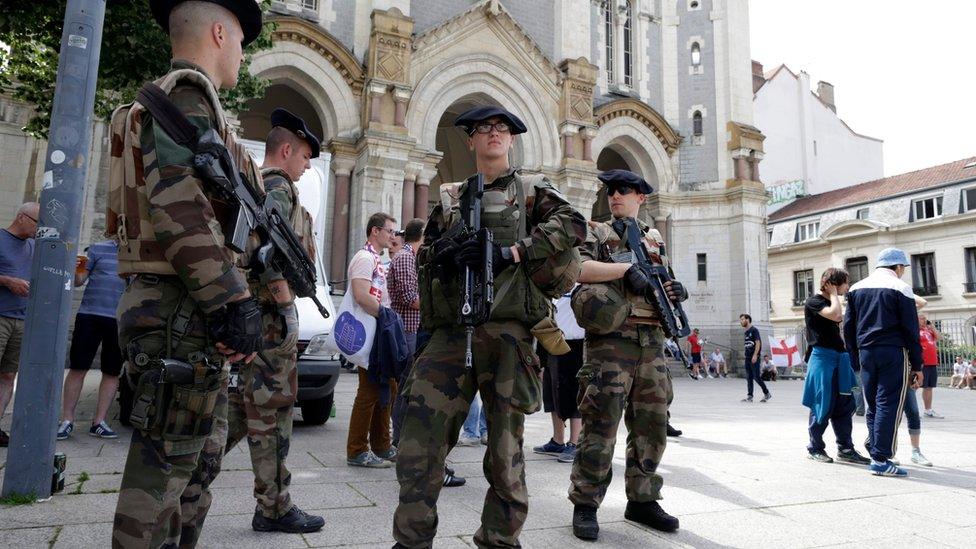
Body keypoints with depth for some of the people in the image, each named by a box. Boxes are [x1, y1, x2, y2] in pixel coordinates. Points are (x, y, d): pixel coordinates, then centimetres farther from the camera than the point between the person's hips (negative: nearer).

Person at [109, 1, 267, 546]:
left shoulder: (185, 103, 23)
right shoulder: (186, 92, -7)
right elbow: (180, 206, -22)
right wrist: (236, 303, -23)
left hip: (191, 316, 10)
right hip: (185, 315, -10)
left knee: (199, 459, 17)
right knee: (163, 468, -3)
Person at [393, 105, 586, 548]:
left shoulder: (533, 190, 13)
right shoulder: (449, 199, 20)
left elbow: (572, 225, -4)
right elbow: (425, 256, 20)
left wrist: (508, 252, -14)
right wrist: (442, 255, -5)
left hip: (509, 332, -2)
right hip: (451, 330, 2)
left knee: (505, 447, 5)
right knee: (418, 443, -5)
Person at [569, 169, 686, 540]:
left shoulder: (655, 239, 21)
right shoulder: (597, 233, 6)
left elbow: (665, 284, 25)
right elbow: (576, 267, -13)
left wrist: (676, 292, 2)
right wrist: (626, 268, -19)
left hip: (652, 342, 6)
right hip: (611, 339, -5)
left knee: (652, 425, 10)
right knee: (601, 426, -5)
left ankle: (642, 500, 24)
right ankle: (585, 505, 7)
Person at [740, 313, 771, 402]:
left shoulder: (754, 330, -7)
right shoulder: (746, 332, 16)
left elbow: (758, 343, -13)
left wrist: (755, 355, -20)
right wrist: (746, 355, 12)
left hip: (754, 358, -8)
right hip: (747, 358, 8)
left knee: (756, 377, -6)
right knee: (748, 377, 5)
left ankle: (767, 393, 8)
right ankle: (749, 396, 7)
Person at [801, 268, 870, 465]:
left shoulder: (832, 302, 18)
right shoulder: (814, 302, -8)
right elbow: (835, 315, -25)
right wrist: (833, 294, -11)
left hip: (840, 357, 8)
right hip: (823, 357, -8)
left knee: (845, 404, 7)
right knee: (823, 405, -3)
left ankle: (845, 449, 14)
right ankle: (815, 448, 8)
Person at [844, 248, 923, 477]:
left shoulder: (857, 288, 12)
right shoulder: (900, 288, -4)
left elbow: (848, 327, 11)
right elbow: (911, 330, -5)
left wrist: (855, 360, 15)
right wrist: (917, 366, 0)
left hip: (865, 352, 5)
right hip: (893, 353, -5)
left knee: (872, 405, 13)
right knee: (889, 405, -3)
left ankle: (875, 450, 18)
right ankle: (880, 459, -3)